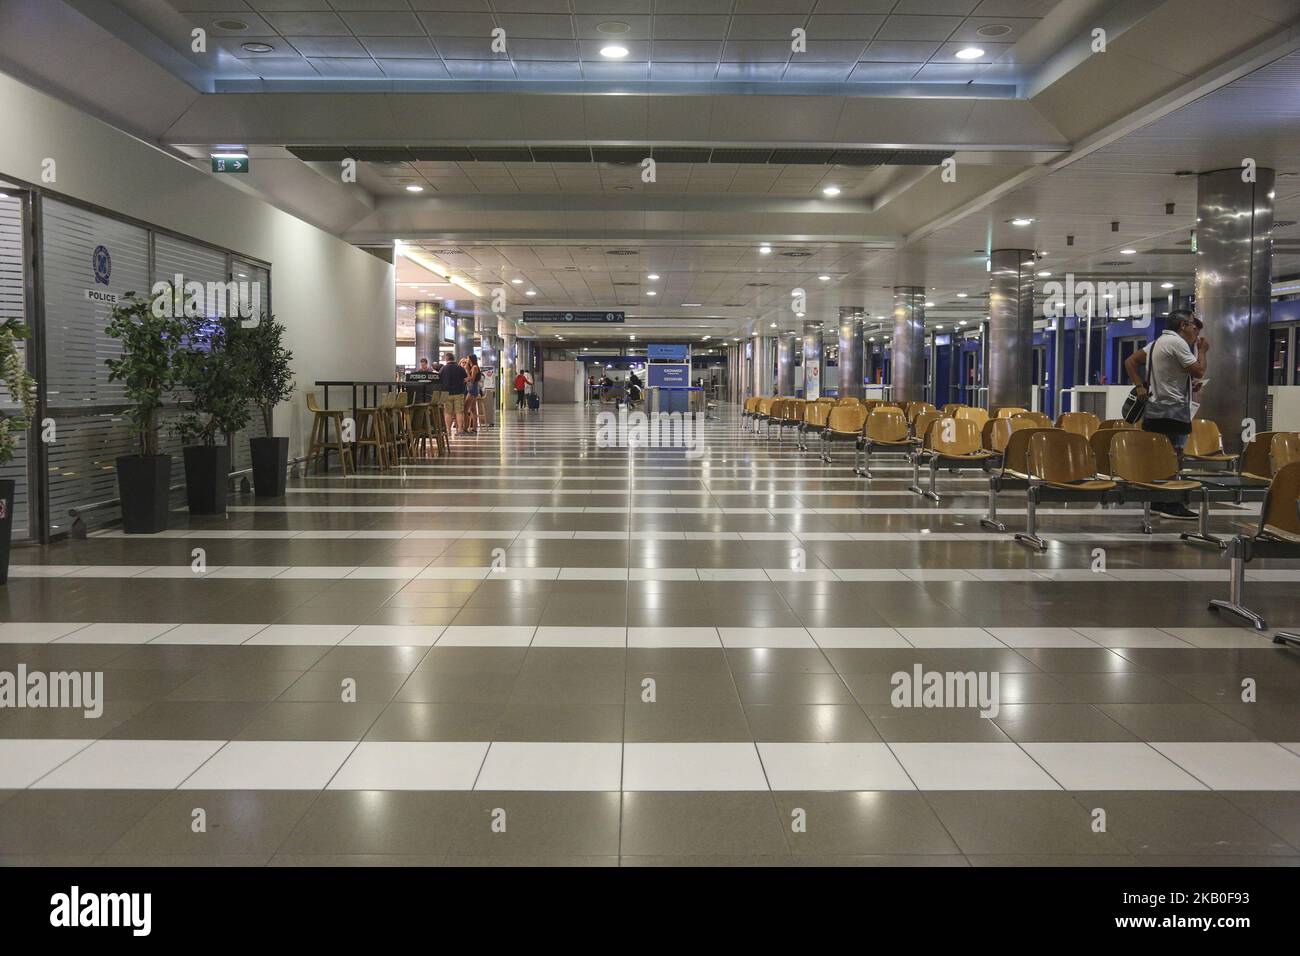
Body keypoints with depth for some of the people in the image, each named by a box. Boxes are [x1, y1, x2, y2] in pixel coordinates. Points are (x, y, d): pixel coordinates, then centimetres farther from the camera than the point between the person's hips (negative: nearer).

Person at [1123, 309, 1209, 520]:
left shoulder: (1158, 342, 17)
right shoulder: (1177, 342, -12)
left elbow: (1130, 361, 16)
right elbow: (1199, 371, -14)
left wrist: (1140, 386, 8)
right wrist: (1203, 350, 2)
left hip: (1155, 407, 10)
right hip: (1172, 409, -10)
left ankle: (1158, 502, 15)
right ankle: (1171, 505, -10)